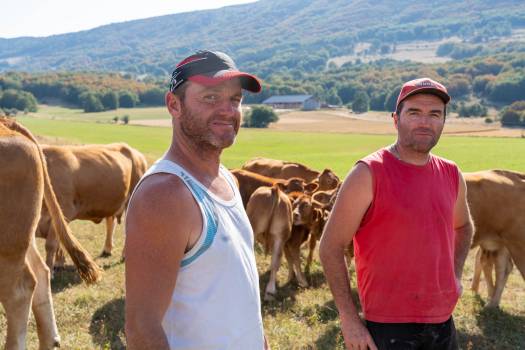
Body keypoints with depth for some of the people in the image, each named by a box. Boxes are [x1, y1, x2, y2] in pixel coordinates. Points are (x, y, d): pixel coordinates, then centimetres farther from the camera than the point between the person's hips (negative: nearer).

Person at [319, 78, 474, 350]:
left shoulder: (451, 175, 4)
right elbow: (330, 247, -12)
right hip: (388, 327, -5)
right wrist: (349, 320, -13)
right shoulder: (368, 174, -14)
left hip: (444, 322, 6)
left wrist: (455, 275, 11)